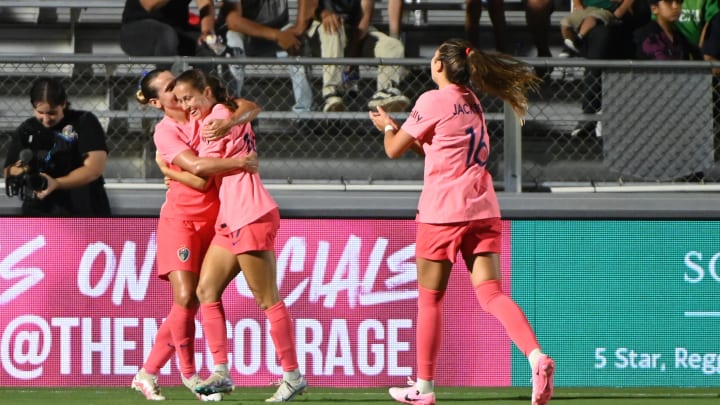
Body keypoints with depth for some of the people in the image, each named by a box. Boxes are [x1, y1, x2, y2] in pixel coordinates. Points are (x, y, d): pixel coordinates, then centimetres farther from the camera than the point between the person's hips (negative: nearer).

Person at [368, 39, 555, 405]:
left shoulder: (433, 101, -8)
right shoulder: (473, 104, 16)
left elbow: (395, 150, -1)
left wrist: (388, 127, 19)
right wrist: (396, 128, 28)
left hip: (442, 212, -6)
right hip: (483, 210, 6)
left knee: (430, 299, 7)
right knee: (491, 293, -4)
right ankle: (536, 356, -28)